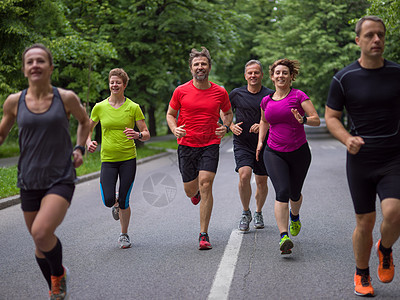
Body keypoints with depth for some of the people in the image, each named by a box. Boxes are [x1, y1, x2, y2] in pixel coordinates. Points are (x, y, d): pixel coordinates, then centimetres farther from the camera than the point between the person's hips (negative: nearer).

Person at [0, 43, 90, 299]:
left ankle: (59, 273, 7)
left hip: (61, 179, -3)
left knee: (41, 232, -25)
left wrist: (80, 148, 3)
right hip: (30, 182, 3)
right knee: (40, 241, 13)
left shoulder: (66, 98, -5)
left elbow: (84, 121, 16)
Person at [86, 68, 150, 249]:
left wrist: (138, 135, -21)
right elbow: (88, 129, 15)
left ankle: (124, 235, 23)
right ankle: (116, 202, 28)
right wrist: (89, 142, -6)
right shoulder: (99, 107, 3)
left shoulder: (133, 107, -1)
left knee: (123, 202, 0)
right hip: (108, 159, 1)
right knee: (108, 201, -11)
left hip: (128, 159, -1)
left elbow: (146, 134, 1)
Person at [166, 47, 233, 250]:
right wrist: (175, 129, -10)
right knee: (190, 191, 8)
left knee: (205, 185, -15)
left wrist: (226, 127, -3)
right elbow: (170, 114, 10)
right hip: (186, 145, 1)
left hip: (210, 144, -1)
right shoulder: (181, 91, -1)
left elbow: (228, 113, 18)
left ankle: (204, 235, -6)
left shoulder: (220, 92, 1)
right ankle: (197, 193, 50)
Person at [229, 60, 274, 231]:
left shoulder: (270, 95, 0)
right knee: (244, 175, -20)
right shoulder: (236, 94, 2)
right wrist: (232, 126, -4)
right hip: (242, 144, -1)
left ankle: (258, 213, 31)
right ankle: (246, 213, 1)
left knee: (262, 182, 6)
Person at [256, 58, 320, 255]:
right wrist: (260, 141, 16)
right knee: (282, 192, -17)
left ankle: (294, 216, 49)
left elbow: (317, 120, -9)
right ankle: (283, 237, -22)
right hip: (274, 153, 1)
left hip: (299, 152, -1)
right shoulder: (266, 101, 7)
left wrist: (303, 119, -29)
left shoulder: (298, 96, -5)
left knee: (295, 194, 14)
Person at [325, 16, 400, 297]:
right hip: (360, 158, 0)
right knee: (365, 222, 4)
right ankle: (362, 275, 28)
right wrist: (347, 138, -17)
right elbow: (331, 117, 2)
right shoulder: (344, 78, -3)